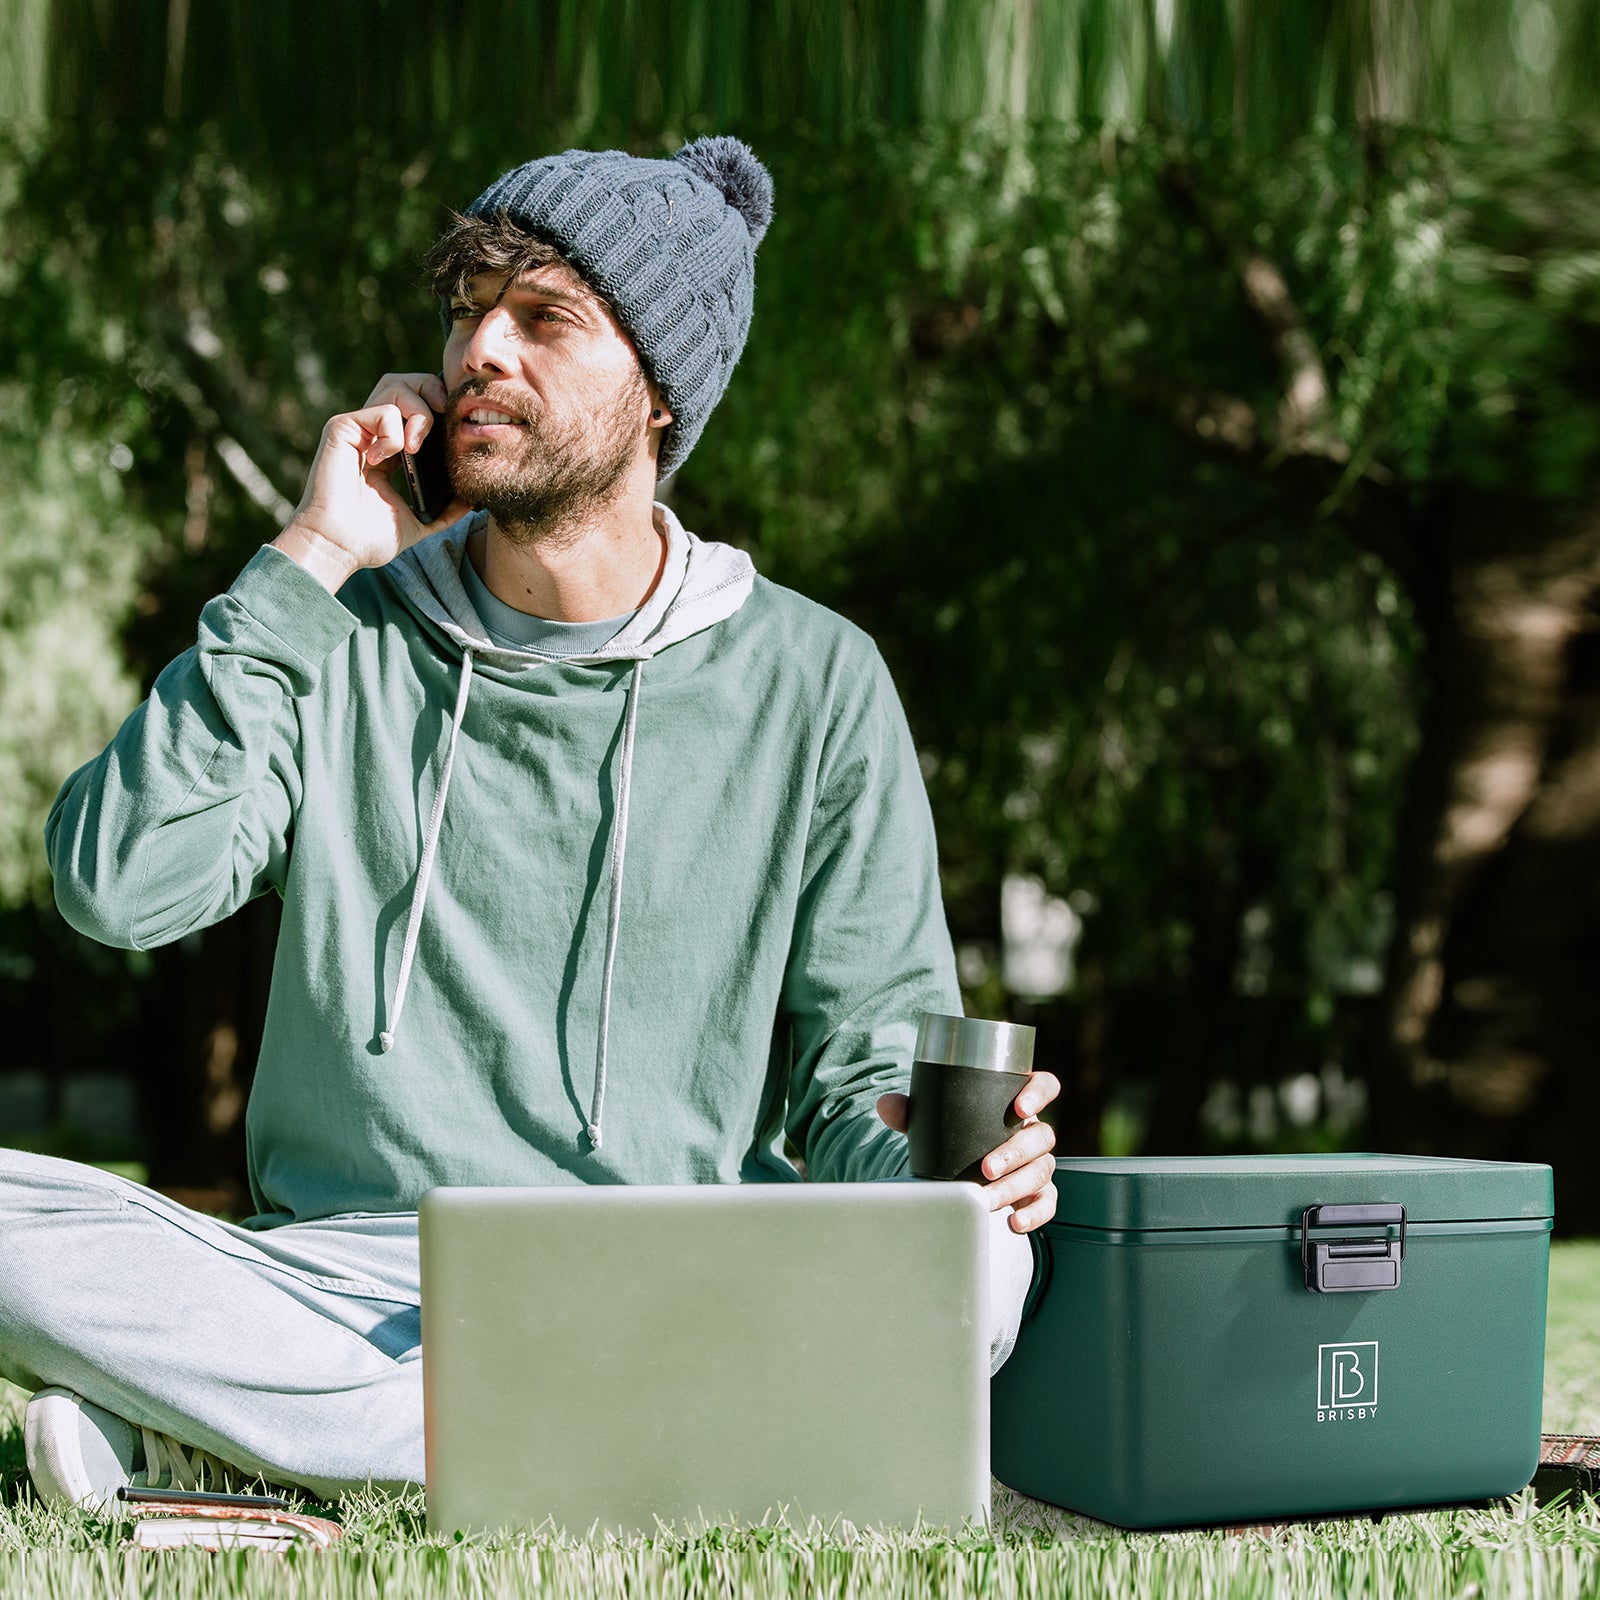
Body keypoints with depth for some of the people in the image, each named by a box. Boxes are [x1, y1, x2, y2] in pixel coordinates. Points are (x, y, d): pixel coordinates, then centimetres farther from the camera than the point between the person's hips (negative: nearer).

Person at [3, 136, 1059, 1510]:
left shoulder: (813, 681, 7)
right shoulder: (345, 638, 9)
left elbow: (869, 1048, 7)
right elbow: (115, 887, -5)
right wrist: (307, 570, -5)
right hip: (342, 1275, 0)